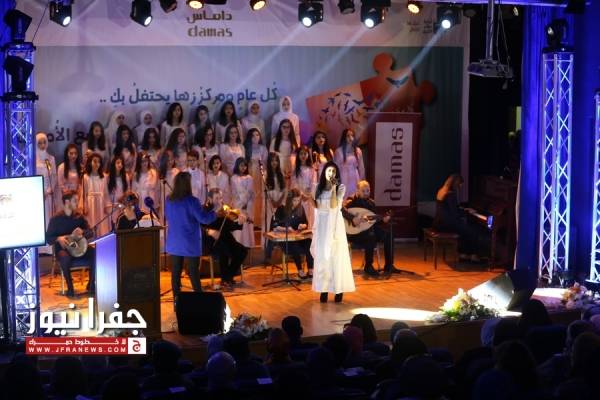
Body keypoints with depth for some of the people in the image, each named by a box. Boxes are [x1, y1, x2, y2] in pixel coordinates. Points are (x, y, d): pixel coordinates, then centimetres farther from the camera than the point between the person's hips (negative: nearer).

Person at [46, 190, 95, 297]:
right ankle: (70, 287, -25)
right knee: (65, 257, -40)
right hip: (63, 249, -4)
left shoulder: (79, 216, 8)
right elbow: (48, 238, -3)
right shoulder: (56, 219, -2)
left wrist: (81, 232, -20)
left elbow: (89, 231, 2)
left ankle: (91, 285, -10)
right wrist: (58, 239, -23)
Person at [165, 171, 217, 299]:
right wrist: (214, 212, 4)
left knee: (176, 272, 8)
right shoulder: (192, 201, -17)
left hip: (174, 243, 5)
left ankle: (177, 298, 11)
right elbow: (204, 219, -14)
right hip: (190, 244, -4)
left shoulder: (169, 200, 0)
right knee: (193, 273, 2)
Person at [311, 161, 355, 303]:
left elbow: (334, 206, -17)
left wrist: (333, 188, -20)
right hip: (321, 225, 4)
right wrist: (314, 227, 5)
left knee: (336, 256, -2)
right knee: (322, 257, 3)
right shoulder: (319, 188, 8)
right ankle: (324, 289, 7)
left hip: (334, 224, -4)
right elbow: (317, 209, 11)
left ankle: (338, 289, 3)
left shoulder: (340, 187, -4)